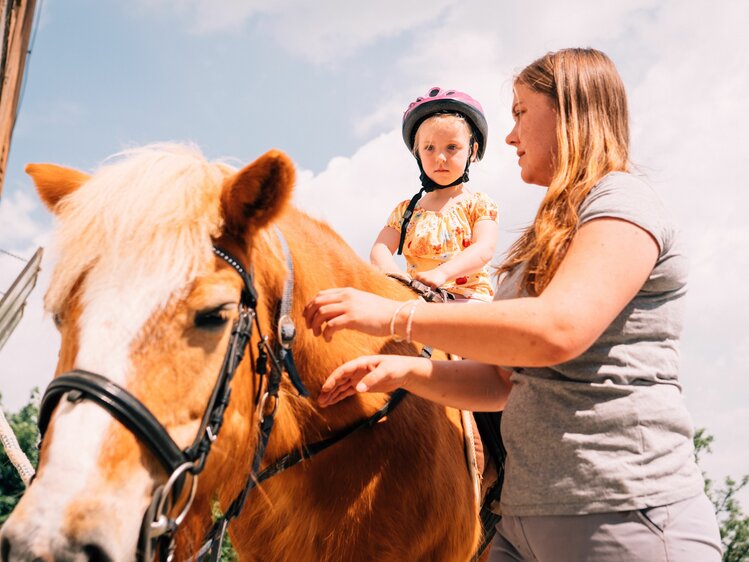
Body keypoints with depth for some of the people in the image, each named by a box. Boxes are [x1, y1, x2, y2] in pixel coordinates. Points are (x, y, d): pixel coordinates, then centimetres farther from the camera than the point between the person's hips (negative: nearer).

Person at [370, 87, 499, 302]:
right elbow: (380, 249, 4)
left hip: (468, 299, -2)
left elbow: (485, 249, -10)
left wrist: (441, 273, -29)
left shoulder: (479, 204, 9)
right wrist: (392, 273, -22)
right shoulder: (406, 210, 17)